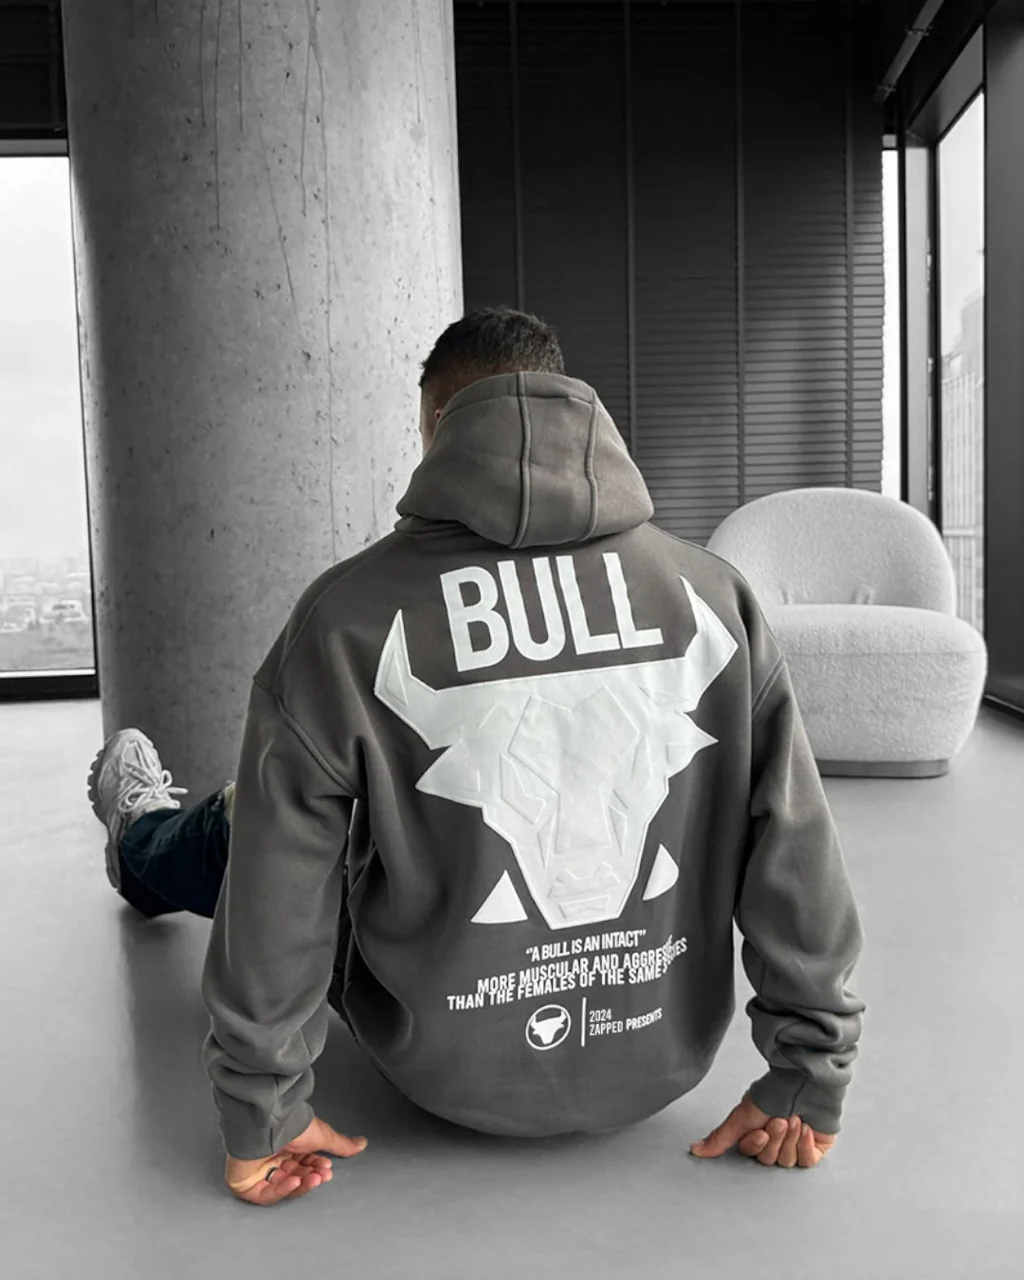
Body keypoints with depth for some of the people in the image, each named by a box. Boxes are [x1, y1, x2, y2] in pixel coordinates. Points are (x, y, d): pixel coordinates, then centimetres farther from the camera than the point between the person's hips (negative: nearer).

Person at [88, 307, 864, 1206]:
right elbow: (796, 850, -11)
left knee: (254, 832, 22)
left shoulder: (348, 613, -19)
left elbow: (274, 888, -15)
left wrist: (261, 1112, -2)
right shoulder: (714, 591, -12)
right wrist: (811, 1078, -1)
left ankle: (144, 844, 58)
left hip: (450, 1071, -3)